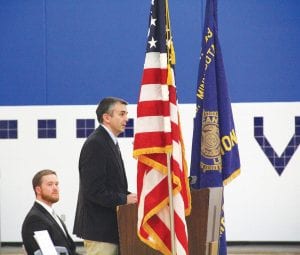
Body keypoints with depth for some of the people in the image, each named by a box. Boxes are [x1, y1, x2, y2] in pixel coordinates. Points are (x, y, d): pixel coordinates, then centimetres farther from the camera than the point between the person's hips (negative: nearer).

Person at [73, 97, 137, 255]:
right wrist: (124, 199, -18)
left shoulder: (110, 142, 17)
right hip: (99, 228, -10)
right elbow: (93, 190, -22)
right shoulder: (95, 144, -15)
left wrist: (130, 196, 5)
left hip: (110, 227, 10)